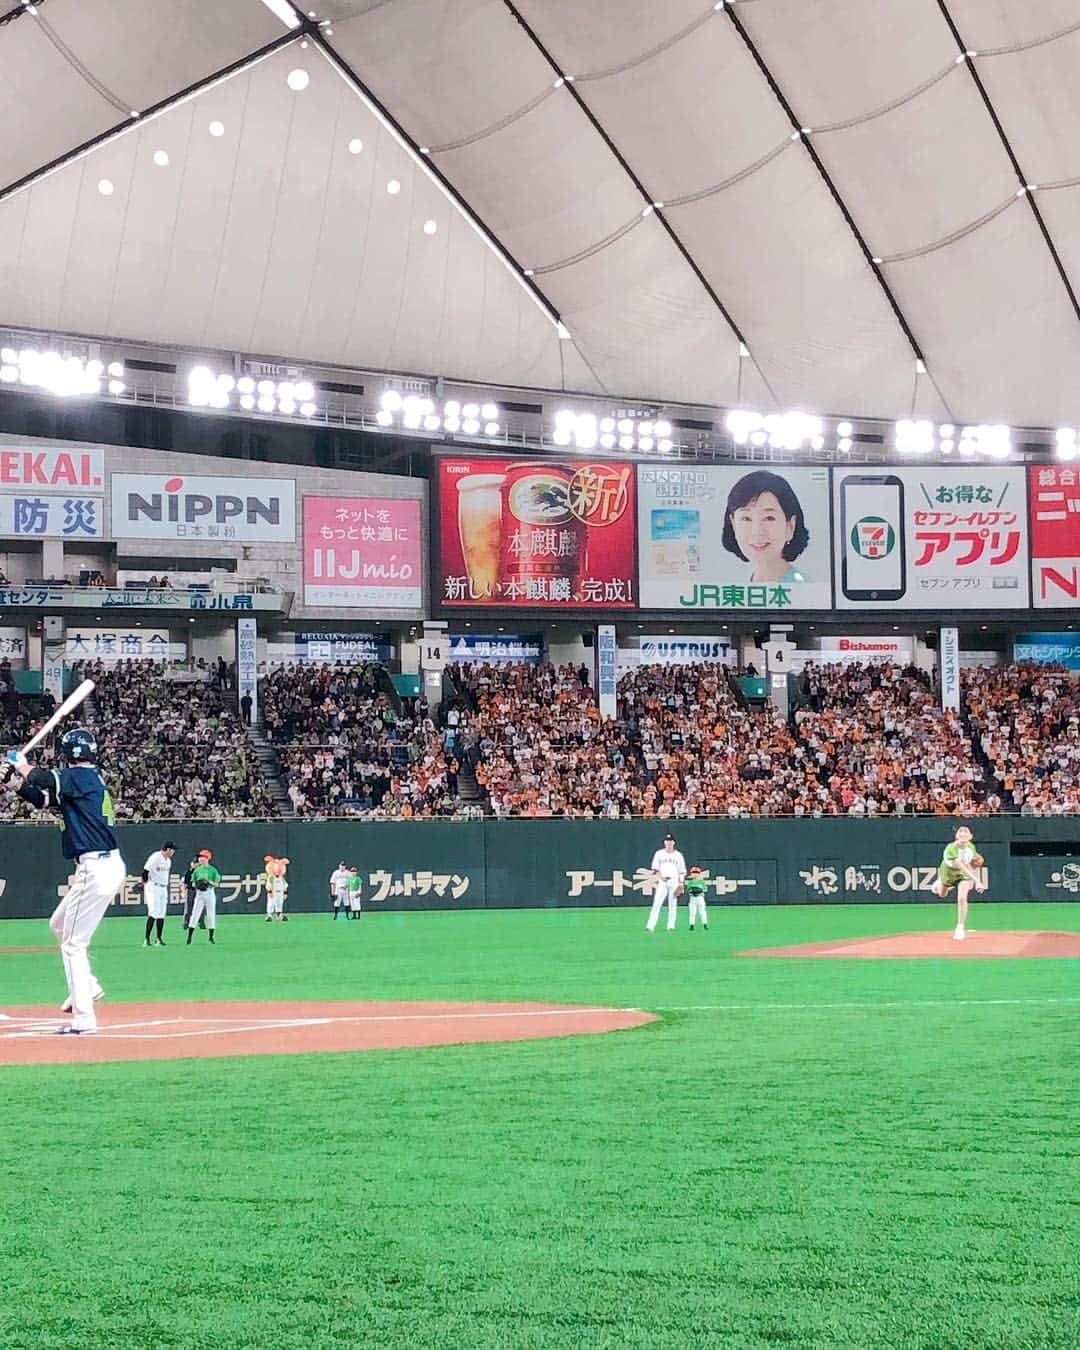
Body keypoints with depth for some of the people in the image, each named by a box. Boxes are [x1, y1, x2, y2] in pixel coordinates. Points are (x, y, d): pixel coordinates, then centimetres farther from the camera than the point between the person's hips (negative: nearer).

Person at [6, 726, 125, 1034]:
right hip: (110, 865, 10)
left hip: (95, 870, -10)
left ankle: (83, 1018, -4)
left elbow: (43, 779, -21)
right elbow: (44, 800, 18)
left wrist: (21, 765, -1)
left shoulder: (79, 777, -11)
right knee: (59, 925, 25)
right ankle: (87, 987, 28)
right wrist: (20, 784, 5)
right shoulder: (91, 779, 16)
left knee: (73, 943, -4)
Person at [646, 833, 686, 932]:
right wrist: (660, 877, -11)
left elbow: (682, 871, 8)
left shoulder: (678, 855, 9)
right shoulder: (659, 853, 8)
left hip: (674, 882, 1)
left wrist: (681, 884, -2)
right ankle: (650, 926, -15)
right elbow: (655, 868, 6)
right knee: (657, 903, -10)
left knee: (672, 904, 0)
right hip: (662, 882, -1)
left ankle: (670, 926, 6)